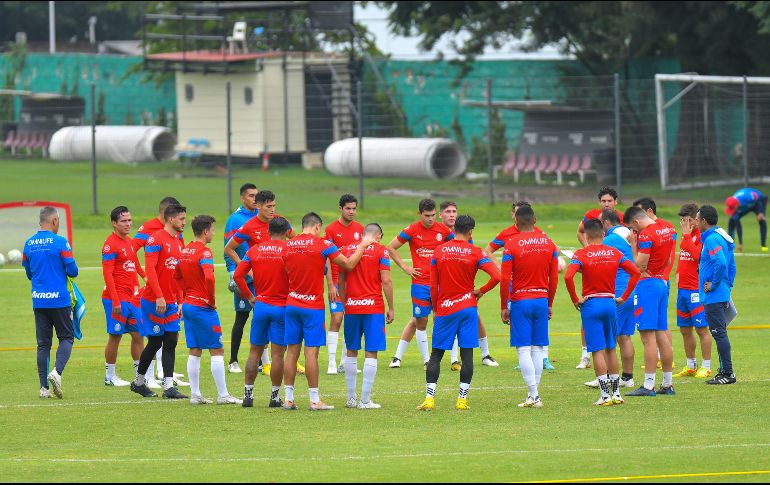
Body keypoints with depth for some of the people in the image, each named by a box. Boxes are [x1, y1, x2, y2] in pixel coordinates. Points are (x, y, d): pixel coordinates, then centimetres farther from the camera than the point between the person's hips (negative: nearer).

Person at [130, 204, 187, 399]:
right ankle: (139, 382, 15)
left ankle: (168, 387, -2)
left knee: (171, 343, 0)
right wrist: (159, 297, -25)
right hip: (153, 301, -7)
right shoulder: (156, 240, -11)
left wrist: (180, 301, 16)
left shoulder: (178, 243, 14)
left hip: (171, 303, 7)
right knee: (155, 343, -2)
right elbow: (150, 269, -19)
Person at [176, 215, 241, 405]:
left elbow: (177, 276, 23)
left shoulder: (185, 251, 10)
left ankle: (195, 394, 10)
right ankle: (222, 395, 0)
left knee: (194, 352, 10)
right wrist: (212, 300, -16)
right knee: (217, 351, -1)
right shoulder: (204, 252, -16)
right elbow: (209, 278, -29)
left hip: (188, 305, 8)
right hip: (203, 307, -8)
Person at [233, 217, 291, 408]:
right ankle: (275, 397, 3)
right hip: (282, 307, -3)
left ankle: (248, 394, 8)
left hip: (261, 305, 3)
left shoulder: (255, 250, 3)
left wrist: (249, 296, 8)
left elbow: (238, 275, -2)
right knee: (278, 354, 1)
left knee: (254, 352, 9)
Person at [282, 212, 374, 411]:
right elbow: (349, 264, -3)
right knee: (311, 351, -4)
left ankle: (288, 399, 8)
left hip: (292, 305, 4)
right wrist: (363, 246, 12)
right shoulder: (322, 245, -9)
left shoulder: (288, 246, 5)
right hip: (313, 307, -4)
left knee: (292, 351, 7)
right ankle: (315, 400, -3)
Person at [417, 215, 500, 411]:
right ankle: (462, 400, 0)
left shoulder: (438, 252, 1)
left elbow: (433, 286, 3)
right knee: (467, 354, 2)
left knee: (436, 355, 5)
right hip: (467, 308, -1)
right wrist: (481, 291, 4)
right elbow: (496, 277, -12)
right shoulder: (475, 253, -3)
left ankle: (429, 398, -3)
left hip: (444, 309, 1)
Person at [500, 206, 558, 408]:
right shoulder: (548, 243, 4)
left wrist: (504, 307, -1)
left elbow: (505, 279, -10)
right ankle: (533, 394, 8)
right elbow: (554, 278, 8)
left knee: (524, 349, -3)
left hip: (520, 302, -4)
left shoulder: (511, 245, -8)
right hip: (542, 300, 4)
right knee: (538, 348, 8)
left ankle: (534, 396, -10)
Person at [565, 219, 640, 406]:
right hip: (610, 303, 4)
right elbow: (635, 272, 0)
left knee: (598, 350, -1)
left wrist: (575, 300, -10)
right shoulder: (614, 253, 4)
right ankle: (616, 393, 16)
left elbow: (568, 277, -22)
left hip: (591, 305, -4)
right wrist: (624, 297, 4)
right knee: (611, 349, 14)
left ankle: (605, 395, -3)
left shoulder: (581, 254, -8)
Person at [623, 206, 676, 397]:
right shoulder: (668, 230, 11)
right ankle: (668, 384, 14)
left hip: (647, 283, -9)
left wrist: (633, 245, -8)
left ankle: (648, 386, -9)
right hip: (662, 283, 9)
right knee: (662, 335, 11)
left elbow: (640, 266, -17)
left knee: (648, 337, -8)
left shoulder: (646, 235, -16)